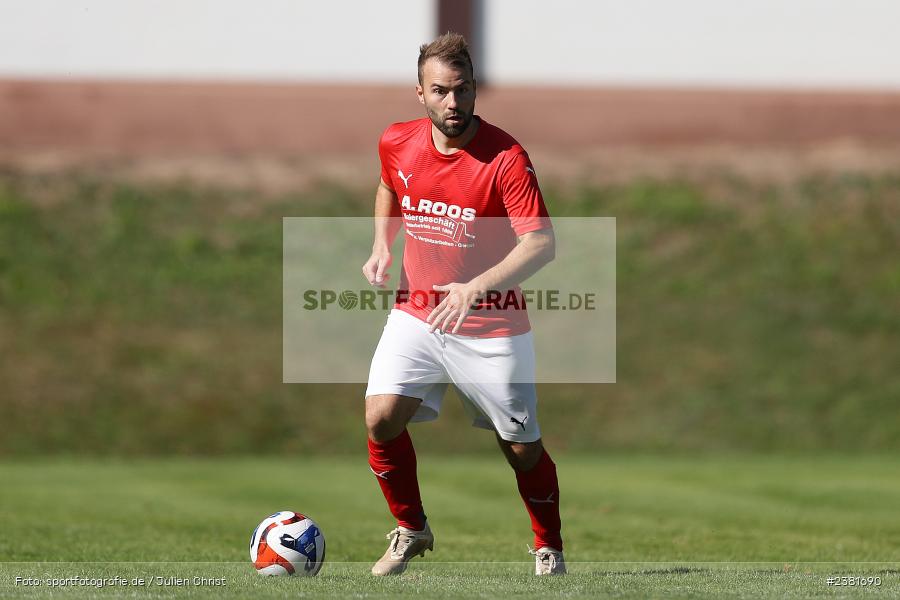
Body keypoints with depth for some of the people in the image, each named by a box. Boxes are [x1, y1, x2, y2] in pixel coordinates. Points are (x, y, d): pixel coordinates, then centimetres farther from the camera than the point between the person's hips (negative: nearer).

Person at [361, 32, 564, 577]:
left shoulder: (505, 158, -19)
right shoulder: (397, 144, -3)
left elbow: (542, 244, -26)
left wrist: (475, 288, -37)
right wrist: (382, 246, 6)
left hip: (491, 325, -3)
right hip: (416, 312, 3)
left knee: (522, 448, 3)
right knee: (381, 419, -14)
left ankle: (549, 551, 28)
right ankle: (411, 530, 8)